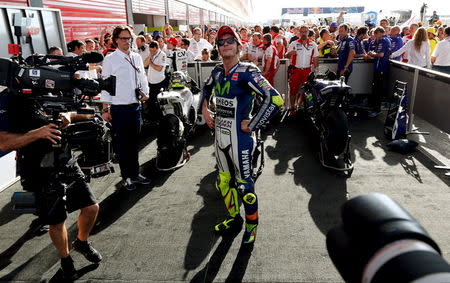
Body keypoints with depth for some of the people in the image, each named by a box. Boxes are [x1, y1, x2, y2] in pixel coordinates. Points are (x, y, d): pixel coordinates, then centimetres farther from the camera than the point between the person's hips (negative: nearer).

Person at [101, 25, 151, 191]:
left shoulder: (137, 57, 11)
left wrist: (145, 92, 2)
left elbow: (142, 78, 20)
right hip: (119, 108, -5)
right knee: (122, 144, 4)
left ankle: (135, 173, 27)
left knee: (134, 142, 14)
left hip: (135, 106, 5)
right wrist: (105, 109, -10)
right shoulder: (110, 59, -4)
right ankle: (126, 177, 16)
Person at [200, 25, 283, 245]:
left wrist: (252, 125, -19)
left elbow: (275, 99, -24)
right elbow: (206, 90, 29)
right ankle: (234, 218, 40)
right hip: (220, 135, 7)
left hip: (239, 137, -7)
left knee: (243, 183, 4)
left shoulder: (246, 72, -15)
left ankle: (251, 225, 27)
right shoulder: (217, 71, 7)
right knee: (224, 181, 18)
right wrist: (205, 111, 14)